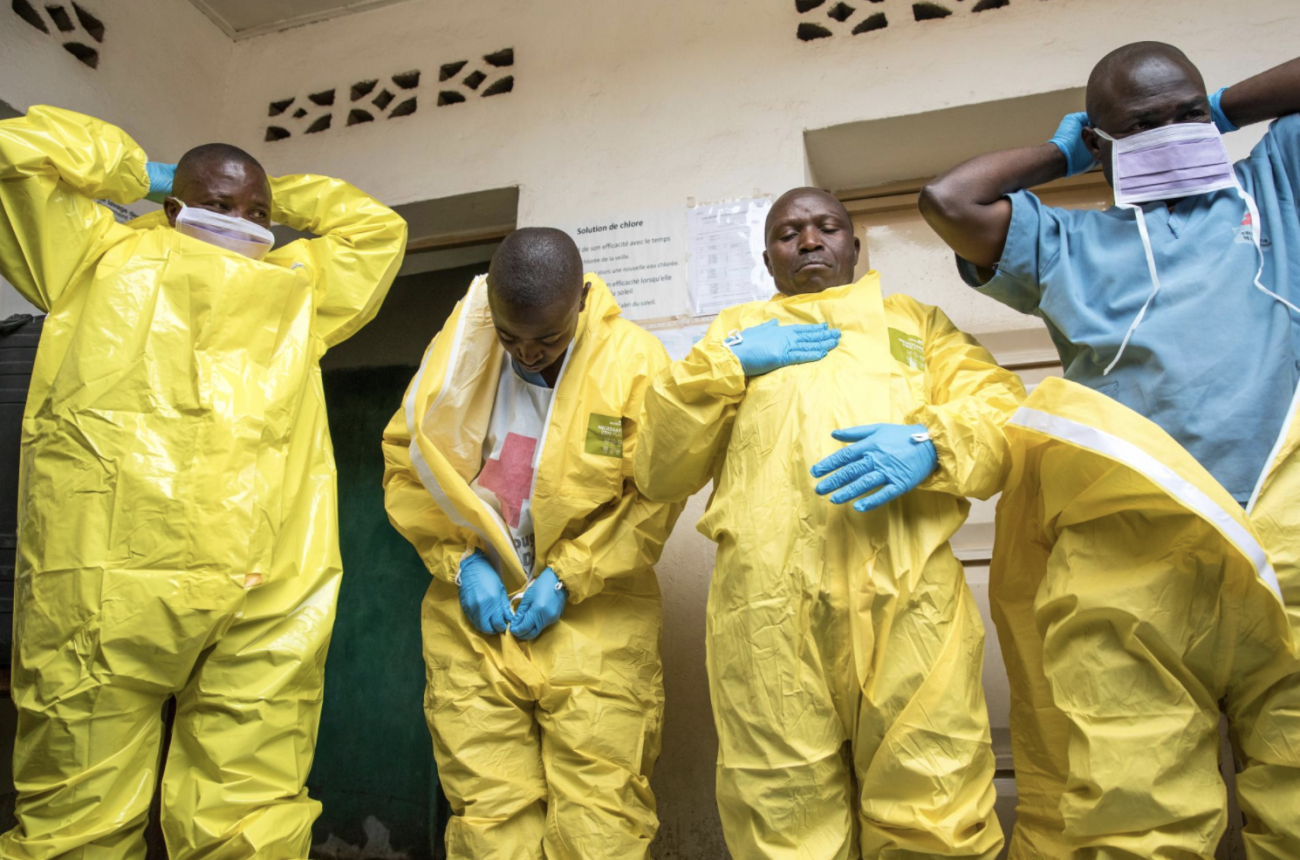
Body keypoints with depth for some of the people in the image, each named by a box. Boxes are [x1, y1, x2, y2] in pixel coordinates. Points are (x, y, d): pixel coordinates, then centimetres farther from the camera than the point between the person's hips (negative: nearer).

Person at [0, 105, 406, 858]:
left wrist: (276, 196, 34)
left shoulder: (299, 287, 28)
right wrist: (142, 173, 26)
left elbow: (379, 226, 35)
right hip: (108, 581, -1)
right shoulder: (104, 258, 21)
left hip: (270, 599, 2)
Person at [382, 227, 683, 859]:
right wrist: (461, 560, -3)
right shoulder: (458, 350, 0)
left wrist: (569, 576, -10)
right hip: (474, 616, 3)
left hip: (593, 623, -2)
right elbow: (406, 462, 7)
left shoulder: (636, 360, -8)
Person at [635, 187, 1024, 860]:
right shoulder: (735, 332, 23)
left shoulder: (915, 320, 26)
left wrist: (934, 442, -9)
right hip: (766, 608, 0)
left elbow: (1005, 412, 12)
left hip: (908, 597, 1)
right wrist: (725, 364, 3)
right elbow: (659, 472, 14)